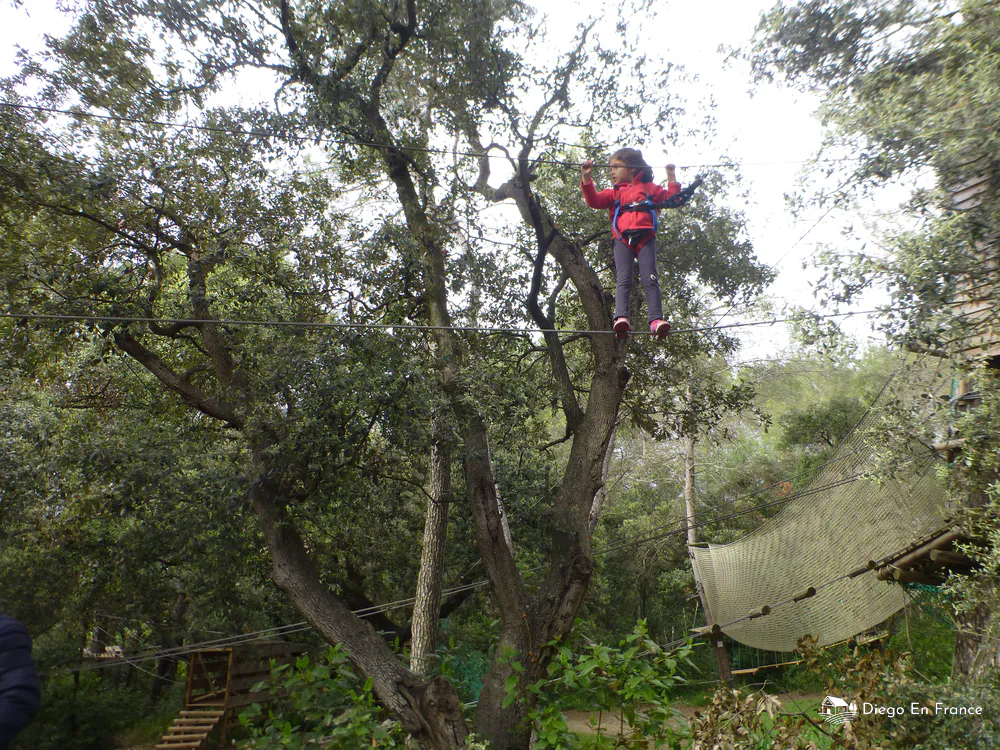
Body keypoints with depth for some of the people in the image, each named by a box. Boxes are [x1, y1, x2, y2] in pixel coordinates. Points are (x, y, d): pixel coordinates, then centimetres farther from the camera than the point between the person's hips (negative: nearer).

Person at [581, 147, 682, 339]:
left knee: (650, 279, -15)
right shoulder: (614, 192, 29)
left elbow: (671, 198, 22)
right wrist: (587, 178, 1)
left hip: (645, 238, -1)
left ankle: (656, 320, -26)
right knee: (623, 279, -17)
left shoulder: (649, 188, 28)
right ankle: (621, 318, -32)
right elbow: (594, 200, 12)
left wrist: (671, 177, 15)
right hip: (622, 239, 1)